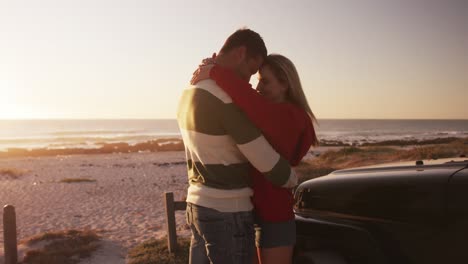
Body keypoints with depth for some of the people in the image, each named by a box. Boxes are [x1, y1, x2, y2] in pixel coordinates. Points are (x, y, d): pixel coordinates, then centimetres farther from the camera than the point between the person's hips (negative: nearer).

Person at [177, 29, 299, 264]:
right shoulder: (229, 100, -23)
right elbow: (272, 168, -20)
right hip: (228, 213, -9)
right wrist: (292, 179, 2)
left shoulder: (189, 94, 7)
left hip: (198, 203, 9)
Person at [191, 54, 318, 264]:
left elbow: (250, 101, -36)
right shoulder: (270, 115, 10)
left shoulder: (290, 117, -18)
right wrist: (214, 71, -7)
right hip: (258, 212, 9)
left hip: (274, 217, -9)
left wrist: (215, 72, -26)